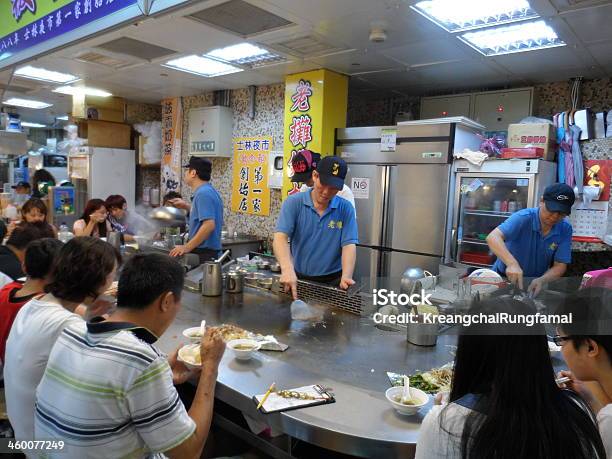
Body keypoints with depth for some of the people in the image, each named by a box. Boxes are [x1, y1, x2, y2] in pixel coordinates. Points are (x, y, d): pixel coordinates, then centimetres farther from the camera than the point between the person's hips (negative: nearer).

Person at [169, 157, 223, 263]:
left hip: (203, 254, -10)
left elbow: (209, 224, -26)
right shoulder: (208, 191, 14)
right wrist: (186, 207, 20)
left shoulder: (203, 193, -17)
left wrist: (187, 247, -23)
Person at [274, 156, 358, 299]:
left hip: (333, 281, 0)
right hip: (299, 279, 0)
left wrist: (346, 277, -24)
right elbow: (280, 237, -14)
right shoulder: (293, 203, -3)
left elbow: (349, 244, -6)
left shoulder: (346, 209, 1)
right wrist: (287, 269, -32)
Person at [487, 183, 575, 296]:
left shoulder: (565, 229, -8)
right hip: (505, 278, -4)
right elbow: (493, 238, -36)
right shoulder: (523, 218, -21)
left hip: (535, 283, 4)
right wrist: (512, 263, -50)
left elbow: (560, 266, -8)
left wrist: (542, 280, -28)